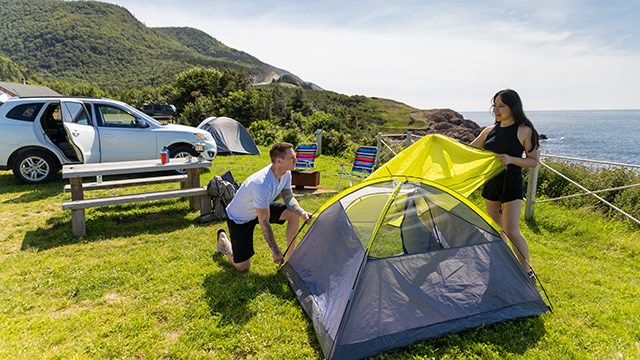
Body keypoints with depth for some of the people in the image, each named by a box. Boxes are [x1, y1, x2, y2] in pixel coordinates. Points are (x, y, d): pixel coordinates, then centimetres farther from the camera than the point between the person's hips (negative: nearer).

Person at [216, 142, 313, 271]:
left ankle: (290, 258, 1)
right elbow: (264, 223, -33)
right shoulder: (262, 184, -40)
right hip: (239, 218, -7)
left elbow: (288, 198, -3)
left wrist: (302, 212, -24)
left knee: (294, 213, -12)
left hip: (262, 208, 7)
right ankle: (223, 238, 25)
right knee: (242, 266, -2)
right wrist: (275, 250, -25)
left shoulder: (286, 173, -15)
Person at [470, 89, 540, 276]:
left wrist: (511, 159, -21)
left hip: (512, 185, -5)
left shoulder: (524, 131, -7)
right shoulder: (489, 131, 6)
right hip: (491, 184, 5)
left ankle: (527, 271, 11)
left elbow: (534, 161, -5)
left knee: (512, 232, -9)